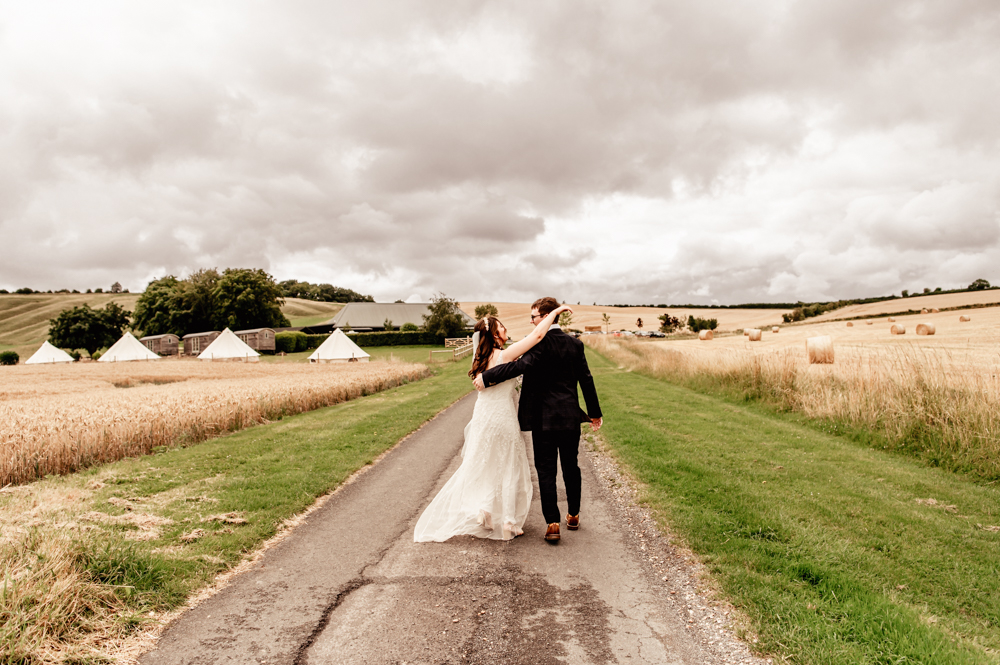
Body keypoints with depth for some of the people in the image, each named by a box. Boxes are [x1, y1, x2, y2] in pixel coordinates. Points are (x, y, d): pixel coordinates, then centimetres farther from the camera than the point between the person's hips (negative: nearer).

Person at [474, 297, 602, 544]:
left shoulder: (540, 342, -13)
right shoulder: (575, 343, 6)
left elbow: (521, 365, -29)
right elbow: (586, 379, 9)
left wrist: (486, 377, -24)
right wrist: (595, 412, 16)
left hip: (544, 419, -5)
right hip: (570, 417, 6)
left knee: (546, 470, 2)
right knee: (570, 467, 18)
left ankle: (552, 523, 0)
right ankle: (573, 515, 30)